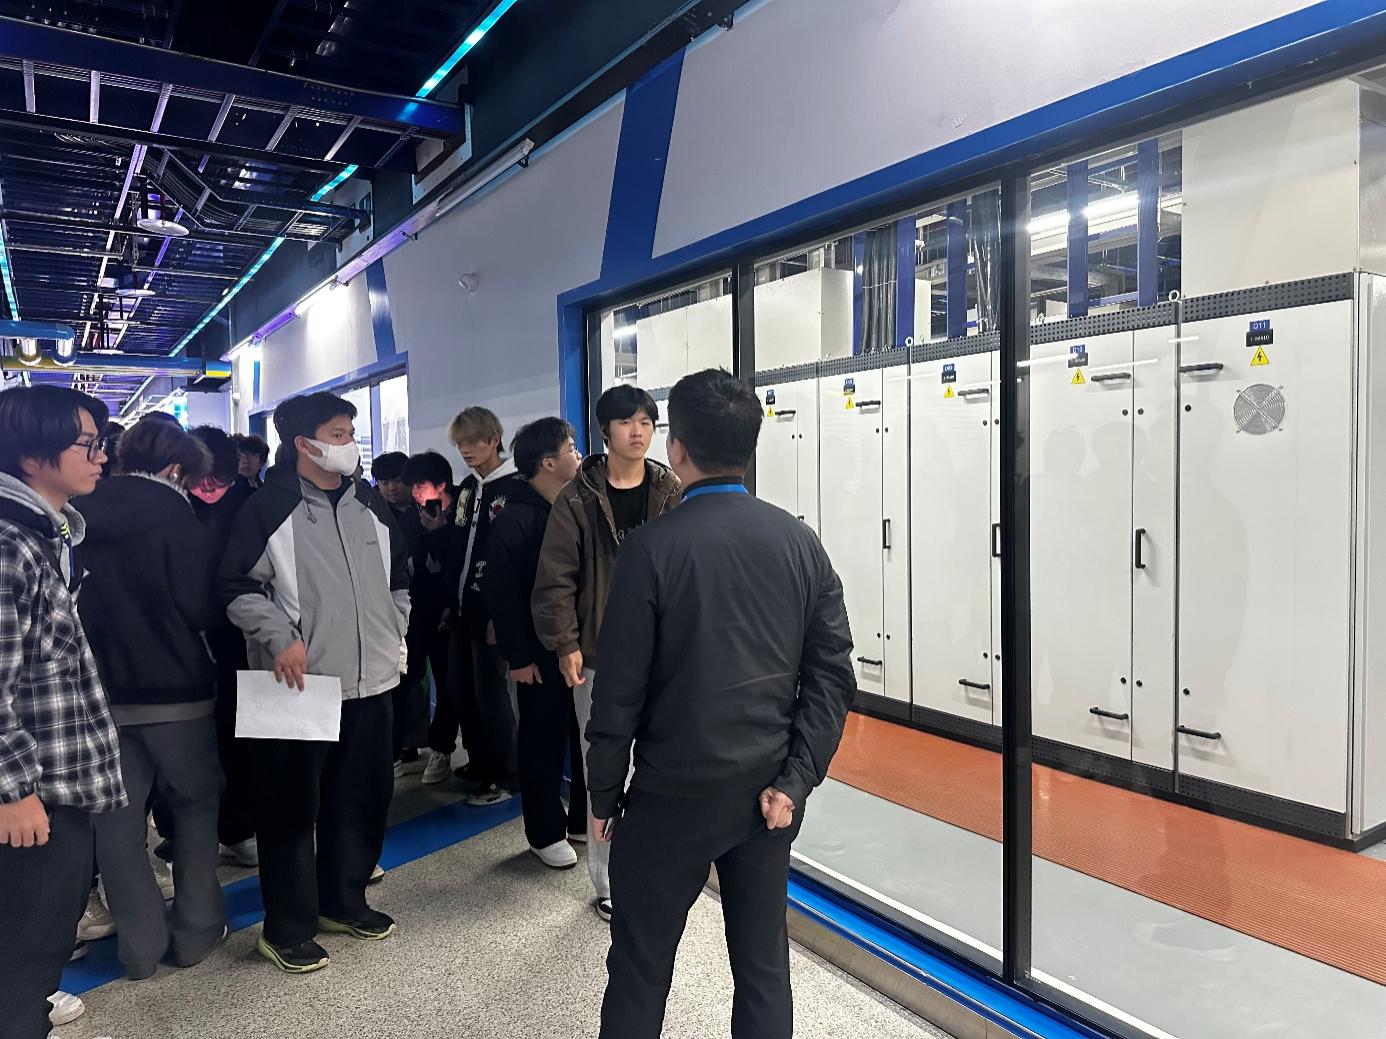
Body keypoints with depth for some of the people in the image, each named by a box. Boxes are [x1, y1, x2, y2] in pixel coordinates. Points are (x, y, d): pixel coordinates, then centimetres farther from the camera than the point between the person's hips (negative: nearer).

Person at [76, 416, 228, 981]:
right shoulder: (179, 522, -14)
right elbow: (201, 611, -14)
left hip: (101, 689, 4)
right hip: (174, 689, -4)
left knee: (118, 818, 11)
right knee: (194, 803, 14)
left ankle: (141, 944, 17)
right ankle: (195, 930, 17)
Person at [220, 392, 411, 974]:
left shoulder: (370, 506, 10)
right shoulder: (270, 507, -8)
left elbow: (399, 578, 20)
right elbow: (238, 587, -7)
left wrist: (395, 632, 12)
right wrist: (280, 638, -17)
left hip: (370, 680, 6)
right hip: (300, 684, -6)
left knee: (363, 797, 15)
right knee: (292, 806, 4)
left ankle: (344, 902, 33)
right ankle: (287, 929, 19)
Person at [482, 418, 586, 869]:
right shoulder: (515, 519, -11)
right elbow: (501, 592, -14)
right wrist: (518, 657, -14)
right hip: (541, 655, -6)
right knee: (543, 743, 7)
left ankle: (585, 818, 31)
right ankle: (546, 833, 22)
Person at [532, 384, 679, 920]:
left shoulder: (670, 493, 4)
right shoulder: (578, 499, -2)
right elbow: (556, 578, -3)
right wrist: (565, 644, -9)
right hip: (599, 656, -1)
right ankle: (610, 885, 21)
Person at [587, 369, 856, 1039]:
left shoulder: (652, 547, -14)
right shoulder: (799, 542, -1)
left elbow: (620, 689, -11)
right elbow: (832, 673, -4)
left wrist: (603, 794, 1)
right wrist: (795, 781, -3)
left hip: (674, 792, -4)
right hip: (768, 794, 4)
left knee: (640, 966, 13)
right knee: (764, 965, 18)